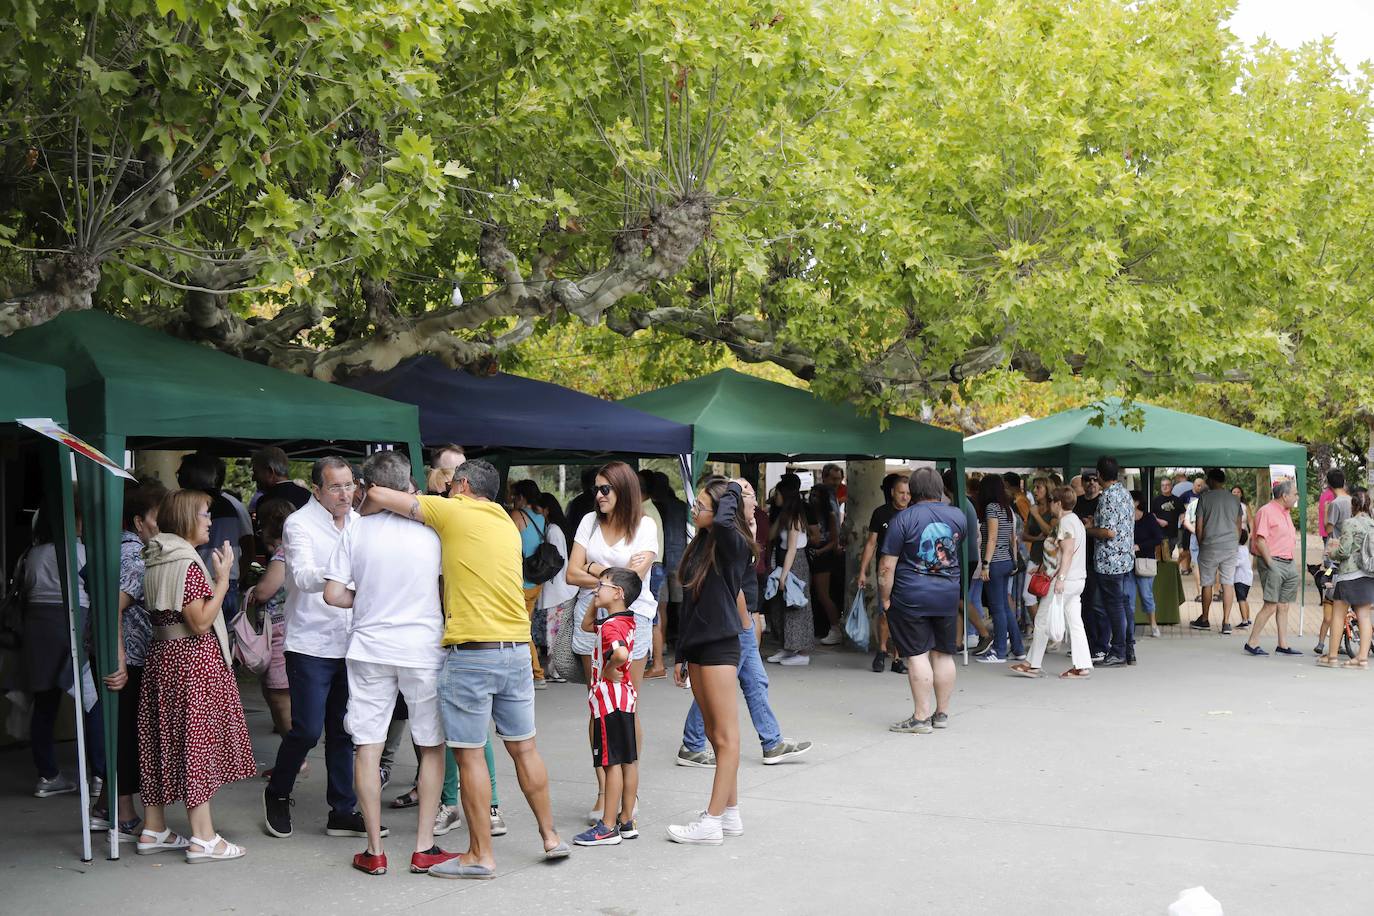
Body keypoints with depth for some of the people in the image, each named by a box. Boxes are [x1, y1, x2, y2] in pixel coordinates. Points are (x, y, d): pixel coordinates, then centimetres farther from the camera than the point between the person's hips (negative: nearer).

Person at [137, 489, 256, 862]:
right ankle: (203, 839, -3)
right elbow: (201, 622, -20)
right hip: (192, 660, -9)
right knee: (196, 739, -6)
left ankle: (153, 830, 20)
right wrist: (222, 578, -16)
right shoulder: (187, 564, -17)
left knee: (162, 740, 13)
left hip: (161, 655, 9)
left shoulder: (155, 561, 12)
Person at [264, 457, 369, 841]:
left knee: (343, 731, 9)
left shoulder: (358, 523, 9)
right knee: (307, 730, -6)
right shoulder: (299, 524, -8)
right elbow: (303, 576, -23)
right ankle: (277, 795, 18)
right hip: (311, 644, -5)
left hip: (349, 644, 5)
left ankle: (343, 811, 16)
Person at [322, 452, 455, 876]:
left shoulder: (356, 530, -4)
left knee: (367, 746, 7)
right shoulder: (432, 529, -6)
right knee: (432, 747, 11)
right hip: (424, 649, 0)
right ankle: (425, 848, 12)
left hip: (369, 649, 1)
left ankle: (374, 851, 9)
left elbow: (334, 594, -5)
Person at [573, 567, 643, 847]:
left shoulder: (611, 626, -19)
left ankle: (607, 828, -1)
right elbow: (586, 625, 27)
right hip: (625, 698, 10)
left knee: (612, 763, -5)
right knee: (628, 761, 12)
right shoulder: (625, 621, 11)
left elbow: (621, 653, -41)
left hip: (609, 700, -10)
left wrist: (609, 671, -23)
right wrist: (595, 602, 15)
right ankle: (626, 821, 19)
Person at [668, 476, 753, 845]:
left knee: (726, 736, -2)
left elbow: (724, 522, -39)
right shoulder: (700, 545, 11)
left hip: (719, 648, -9)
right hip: (697, 648, 9)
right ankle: (731, 814, 20)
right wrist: (681, 655, 17)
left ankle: (712, 822, -1)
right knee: (714, 735, 13)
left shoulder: (733, 546, -12)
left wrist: (733, 490, -19)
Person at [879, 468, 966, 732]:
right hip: (948, 595, 4)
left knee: (917, 655, -3)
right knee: (943, 654, 11)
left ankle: (921, 717, -2)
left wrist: (885, 598, -4)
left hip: (911, 598, -4)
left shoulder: (903, 519, -10)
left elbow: (887, 565, -12)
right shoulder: (958, 516, 2)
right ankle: (942, 713, 19)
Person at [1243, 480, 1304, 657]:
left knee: (1283, 607, 9)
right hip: (1274, 564, -9)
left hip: (1288, 564, 9)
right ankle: (1252, 643, -6)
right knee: (1270, 606, -11)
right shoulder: (1266, 511, -10)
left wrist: (1291, 563, 17)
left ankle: (1283, 645, 12)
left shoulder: (1286, 513, 19)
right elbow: (1260, 540, -16)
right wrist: (1270, 564, -18)